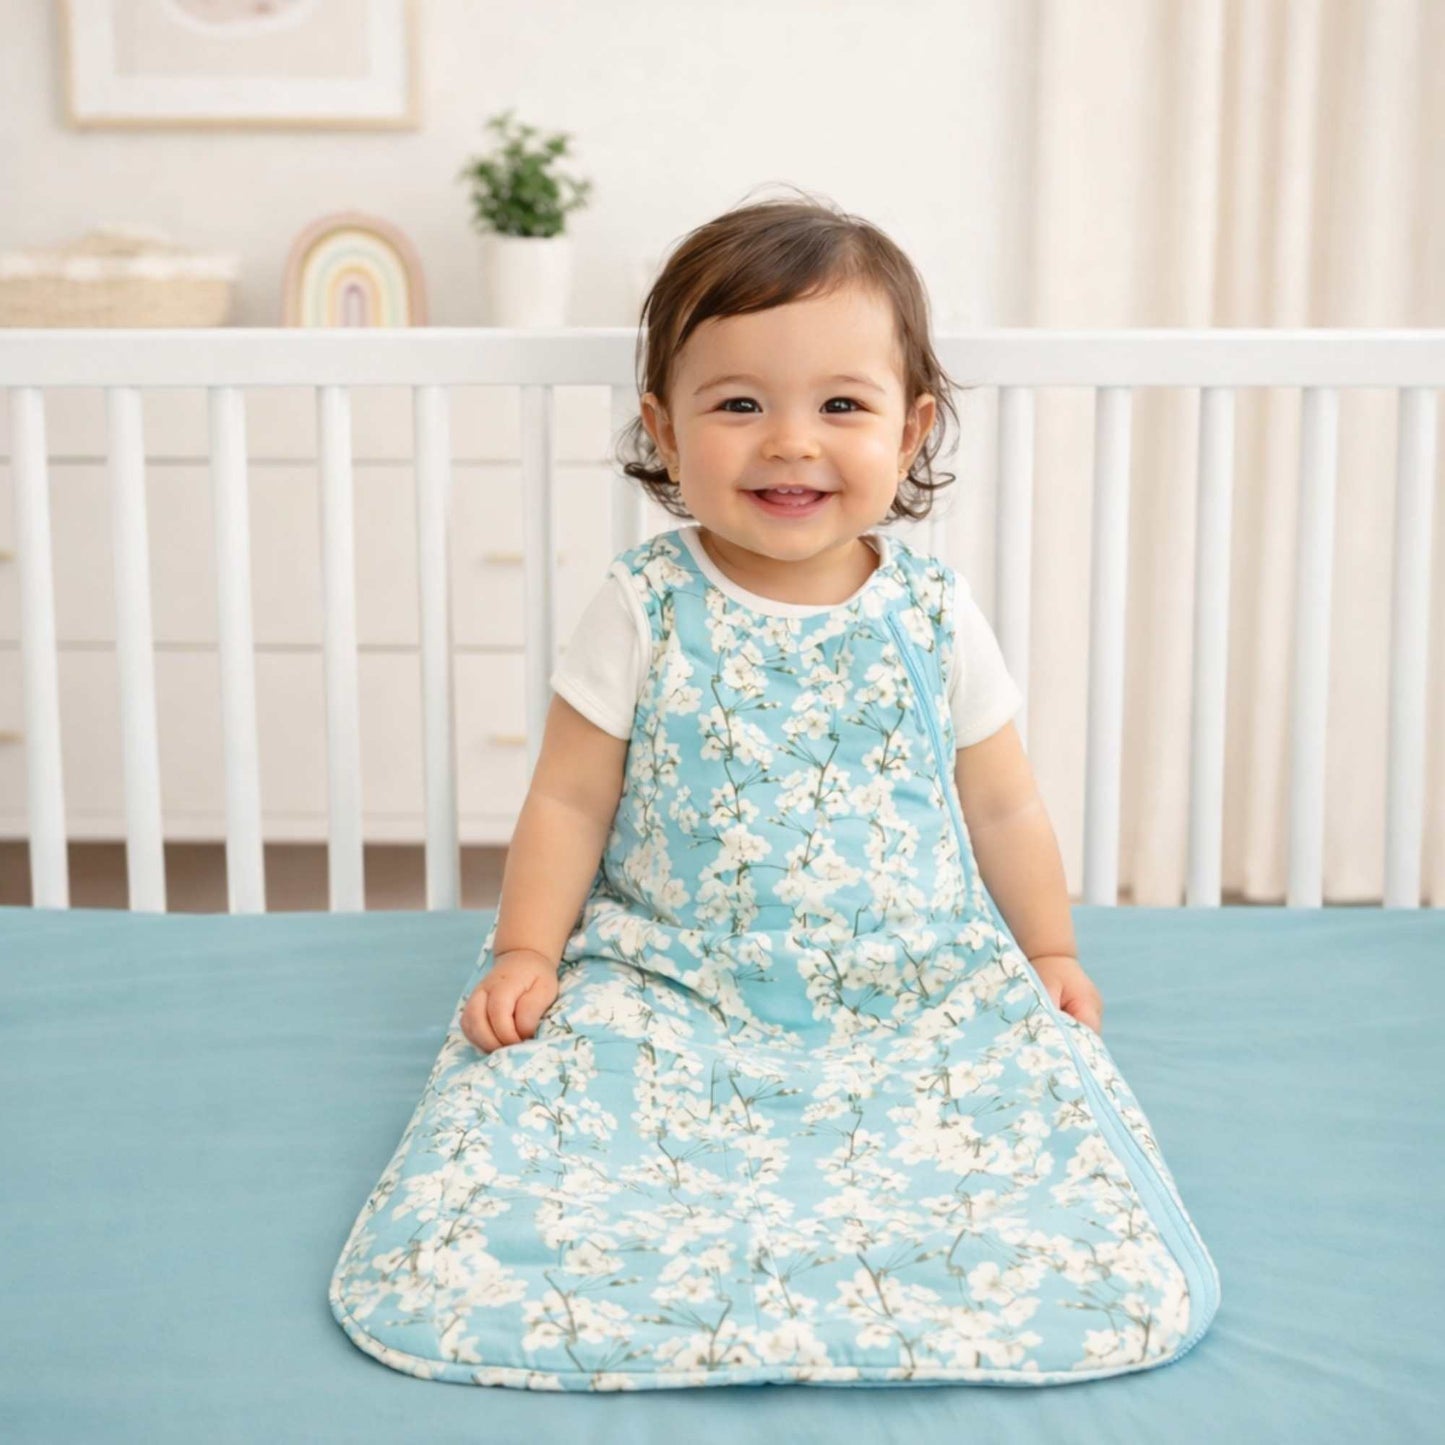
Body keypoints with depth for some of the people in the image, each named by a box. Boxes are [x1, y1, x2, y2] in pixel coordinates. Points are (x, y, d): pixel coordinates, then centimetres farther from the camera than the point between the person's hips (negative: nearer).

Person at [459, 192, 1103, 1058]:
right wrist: (525, 953, -7)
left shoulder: (937, 616, -1)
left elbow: (1005, 809, 10)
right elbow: (569, 803, 1)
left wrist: (1051, 956, 8)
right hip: (671, 977, -1)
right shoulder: (646, 611, -5)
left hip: (910, 980, 2)